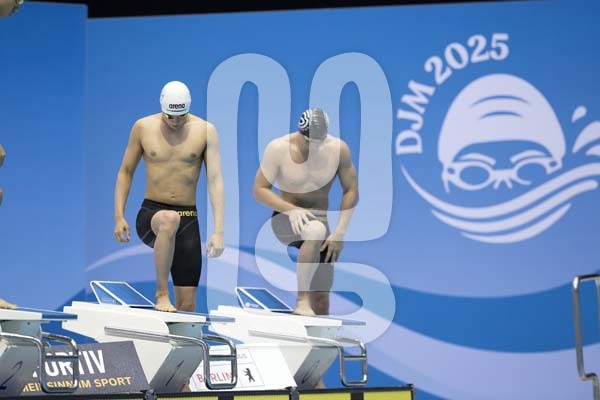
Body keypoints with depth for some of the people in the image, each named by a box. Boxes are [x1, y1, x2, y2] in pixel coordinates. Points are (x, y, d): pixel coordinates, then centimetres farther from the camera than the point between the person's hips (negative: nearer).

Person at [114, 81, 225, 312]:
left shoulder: (205, 130, -1)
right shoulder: (143, 127, 2)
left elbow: (215, 180, -7)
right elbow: (125, 172, 11)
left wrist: (218, 231, -16)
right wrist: (119, 217, 1)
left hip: (188, 220, 1)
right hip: (150, 214, -1)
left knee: (187, 305, -4)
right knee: (169, 220, -39)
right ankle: (161, 294, -29)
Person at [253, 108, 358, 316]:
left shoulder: (338, 149, -9)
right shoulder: (278, 148, -14)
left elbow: (351, 190, -1)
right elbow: (259, 190, -10)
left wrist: (340, 231, -10)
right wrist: (291, 209, -26)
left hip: (320, 220, 3)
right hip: (286, 220, -3)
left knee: (321, 300, -2)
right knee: (315, 231, -38)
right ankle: (302, 301, -37)